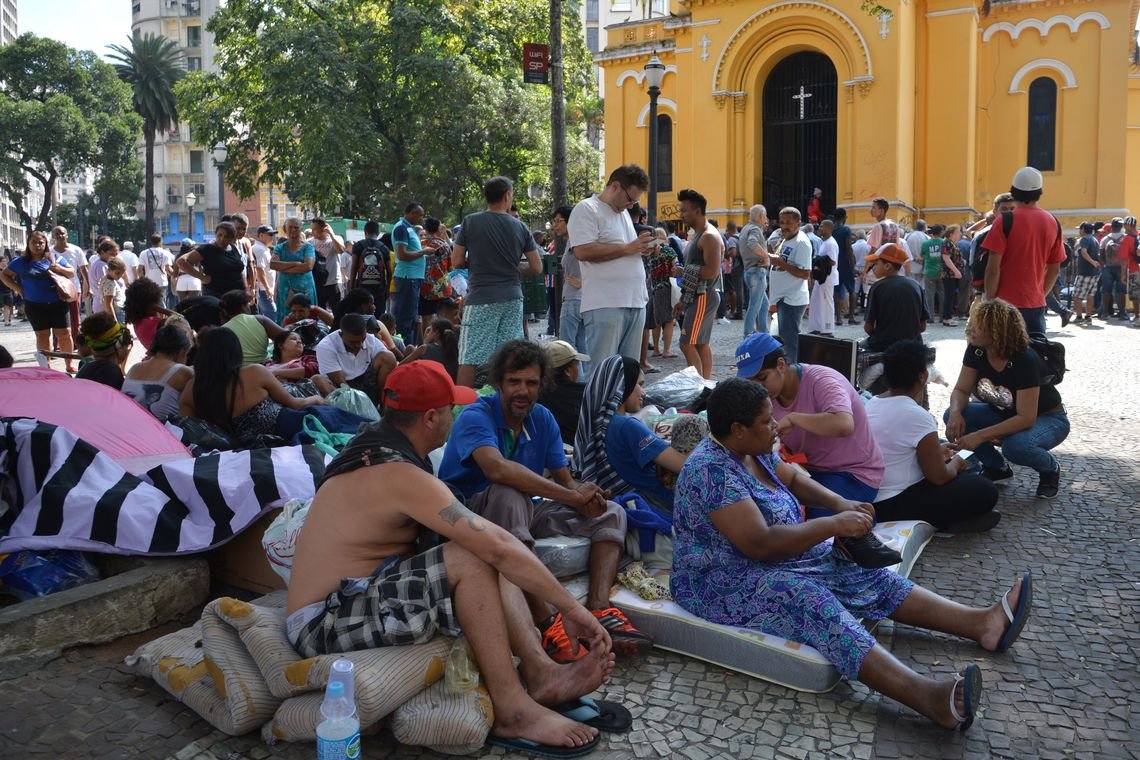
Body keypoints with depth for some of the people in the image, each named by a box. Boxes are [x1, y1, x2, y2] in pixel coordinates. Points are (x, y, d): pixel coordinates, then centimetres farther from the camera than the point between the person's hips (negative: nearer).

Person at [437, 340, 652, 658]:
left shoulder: (543, 419, 6)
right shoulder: (476, 417, -16)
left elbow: (564, 479, 3)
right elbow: (497, 468, -36)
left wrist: (585, 496, -24)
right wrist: (573, 496, -34)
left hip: (525, 512, 8)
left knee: (611, 513, -4)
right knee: (508, 494, -40)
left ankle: (599, 609, -29)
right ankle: (544, 623, -44)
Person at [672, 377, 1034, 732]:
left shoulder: (751, 448, 5)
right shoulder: (712, 471, -25)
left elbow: (793, 478, 22)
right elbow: (760, 544, -30)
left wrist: (839, 503, 4)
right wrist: (833, 524, -23)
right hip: (726, 586, -10)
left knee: (867, 576, -4)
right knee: (812, 601, -35)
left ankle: (983, 622, -11)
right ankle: (928, 695, -52)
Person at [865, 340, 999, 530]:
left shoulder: (872, 403, 5)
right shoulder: (917, 416, -21)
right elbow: (939, 477, -15)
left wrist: (935, 451, 25)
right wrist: (955, 464, 5)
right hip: (893, 506, -9)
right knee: (984, 489, -7)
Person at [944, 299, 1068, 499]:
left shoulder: (1025, 360, -32)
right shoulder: (976, 351, -15)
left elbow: (1026, 419, -33)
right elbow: (961, 390, -7)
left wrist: (980, 436, -39)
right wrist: (955, 412, -30)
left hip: (1048, 419, -6)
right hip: (1005, 414, 6)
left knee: (1015, 446, -38)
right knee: (953, 417, -18)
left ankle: (1051, 469, -1)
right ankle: (997, 467, 6)